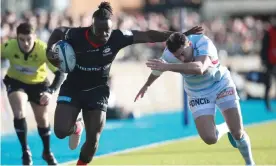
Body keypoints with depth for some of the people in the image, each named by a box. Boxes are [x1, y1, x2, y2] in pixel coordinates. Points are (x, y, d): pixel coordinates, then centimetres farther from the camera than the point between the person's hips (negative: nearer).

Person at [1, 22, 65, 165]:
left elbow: (60, 73, -32)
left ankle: (47, 152, 38)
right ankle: (25, 151, -1)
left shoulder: (44, 50, -34)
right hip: (15, 82, 0)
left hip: (38, 83, 1)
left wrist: (50, 91, -47)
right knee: (19, 114, -22)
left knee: (42, 120, 13)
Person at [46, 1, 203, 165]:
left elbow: (148, 36, -13)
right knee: (61, 131, -14)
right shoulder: (77, 35, -21)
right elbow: (58, 32, 0)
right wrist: (50, 51, -16)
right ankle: (76, 127, 25)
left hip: (97, 91, 1)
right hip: (72, 88, -1)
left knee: (93, 139, -6)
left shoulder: (117, 37, -19)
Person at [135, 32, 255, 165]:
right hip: (198, 94, 2)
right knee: (209, 138, -14)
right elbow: (158, 68, 2)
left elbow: (199, 68, -55)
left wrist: (168, 66, -64)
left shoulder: (203, 42, -35)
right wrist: (146, 85, 20)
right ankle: (224, 128, 21)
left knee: (238, 133, -4)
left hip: (221, 85, -2)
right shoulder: (169, 54, -23)